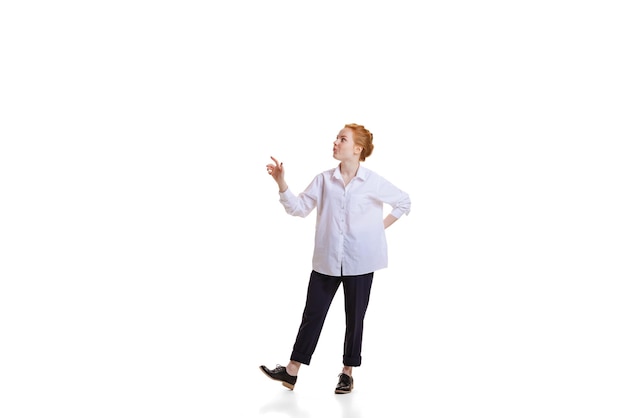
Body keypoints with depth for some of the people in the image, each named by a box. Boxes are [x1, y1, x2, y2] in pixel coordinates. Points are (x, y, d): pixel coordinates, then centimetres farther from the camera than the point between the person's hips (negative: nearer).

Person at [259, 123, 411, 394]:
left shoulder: (374, 183, -5)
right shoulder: (324, 180, 0)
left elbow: (403, 202, 8)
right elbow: (299, 208, -3)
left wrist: (381, 226, 3)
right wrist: (281, 183, -14)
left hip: (359, 262, -2)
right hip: (327, 260, 2)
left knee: (354, 317, 9)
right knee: (313, 314, 6)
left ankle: (347, 373, 24)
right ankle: (291, 371, 13)